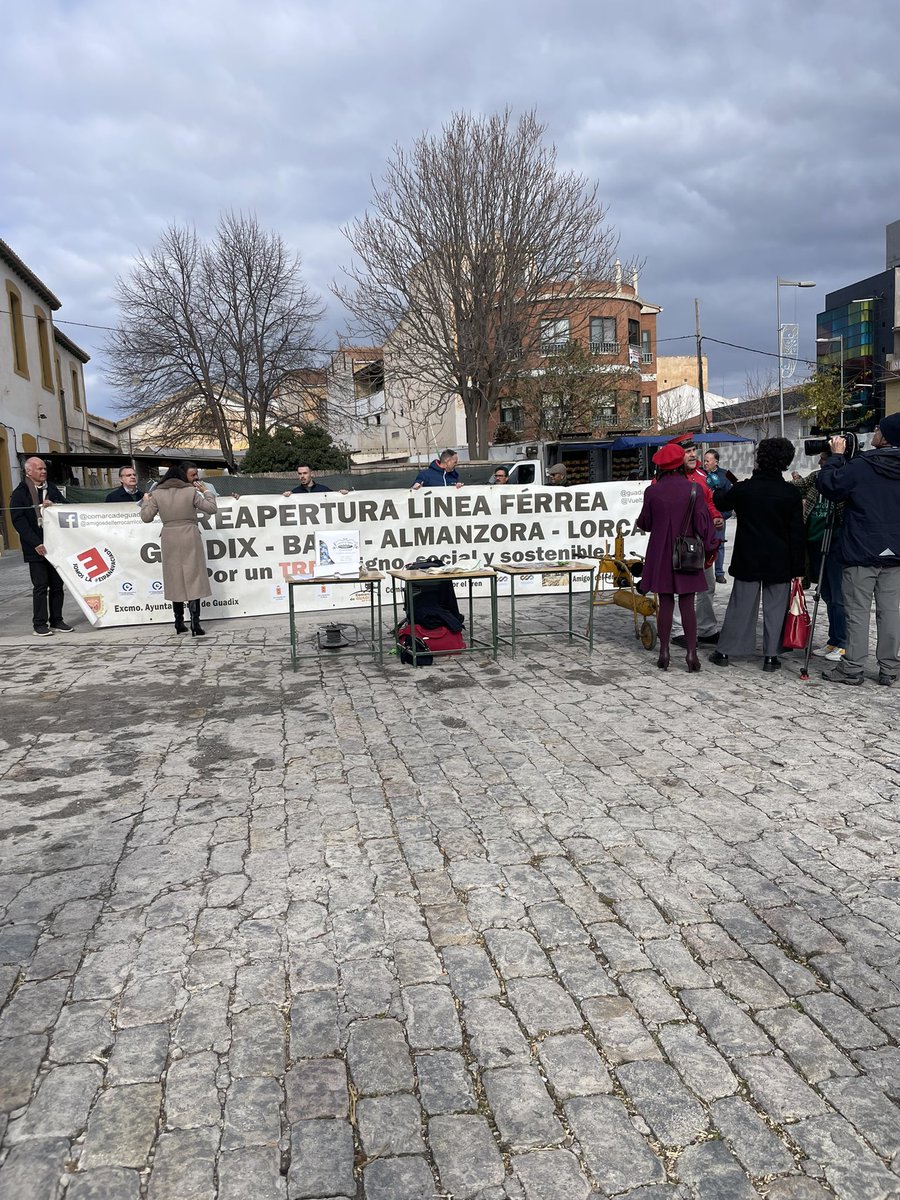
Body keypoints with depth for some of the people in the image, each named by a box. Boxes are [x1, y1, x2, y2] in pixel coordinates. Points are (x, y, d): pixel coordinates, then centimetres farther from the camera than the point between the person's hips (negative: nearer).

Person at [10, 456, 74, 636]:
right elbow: (19, 521, -8)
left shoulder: (52, 489, 15)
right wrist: (36, 543, -17)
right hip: (36, 548, -5)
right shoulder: (19, 494, -1)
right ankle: (40, 624, 4)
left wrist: (53, 505, -10)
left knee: (57, 585, 7)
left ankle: (56, 621, 15)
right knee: (40, 586, -3)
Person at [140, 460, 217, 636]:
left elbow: (146, 517, 3)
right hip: (189, 538, -2)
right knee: (193, 579, -2)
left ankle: (179, 623, 18)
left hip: (169, 539, 2)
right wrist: (205, 492, 14)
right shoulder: (191, 491, -4)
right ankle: (195, 624, -10)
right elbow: (211, 508, -1)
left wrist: (145, 502, 20)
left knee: (175, 579, 12)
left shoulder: (157, 494, 1)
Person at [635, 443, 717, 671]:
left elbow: (645, 524, 6)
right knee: (687, 604, 5)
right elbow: (703, 523, -6)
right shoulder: (693, 489, -8)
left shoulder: (652, 491, -5)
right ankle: (691, 653, 5)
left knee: (665, 603, 8)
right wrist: (710, 548, 7)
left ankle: (664, 653, 10)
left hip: (660, 555, 1)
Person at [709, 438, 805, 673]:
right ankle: (771, 656, 10)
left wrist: (719, 491, 40)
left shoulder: (743, 489, -7)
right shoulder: (791, 493, -7)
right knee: (775, 607, 7)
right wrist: (798, 567, 2)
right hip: (780, 563, -1)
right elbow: (797, 534, -4)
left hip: (748, 560, 1)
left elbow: (721, 501, 16)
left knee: (740, 606, 9)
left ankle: (724, 651, 13)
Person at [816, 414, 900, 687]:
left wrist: (836, 456, 2)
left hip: (862, 552, -5)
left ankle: (852, 668, 5)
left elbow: (828, 486, -8)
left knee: (858, 611, 1)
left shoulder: (860, 466, -14)